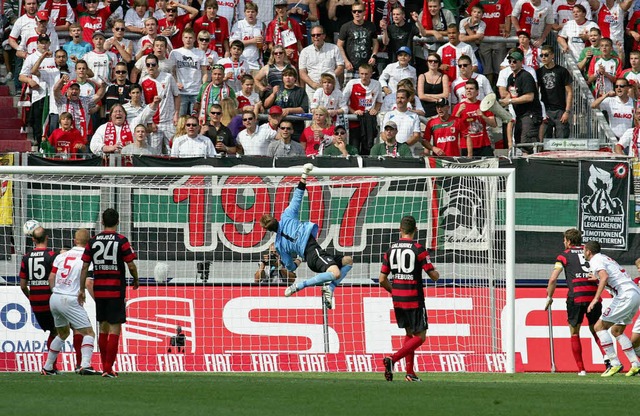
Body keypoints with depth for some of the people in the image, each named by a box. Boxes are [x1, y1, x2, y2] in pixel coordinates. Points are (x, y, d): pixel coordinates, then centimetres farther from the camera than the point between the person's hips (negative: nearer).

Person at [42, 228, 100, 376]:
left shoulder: (62, 256, 9)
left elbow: (51, 278, 10)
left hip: (55, 298, 7)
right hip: (70, 300, -7)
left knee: (63, 333, 25)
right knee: (89, 333, -3)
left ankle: (47, 367, 26)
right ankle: (85, 365, -24)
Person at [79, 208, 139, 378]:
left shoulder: (93, 241, 4)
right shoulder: (121, 241, -7)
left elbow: (84, 267, 4)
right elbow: (131, 265, -7)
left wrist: (82, 289, 9)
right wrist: (136, 280, 11)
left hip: (99, 290, 4)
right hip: (116, 290, -4)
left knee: (103, 327, 14)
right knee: (115, 328, -3)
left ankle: (105, 366, 18)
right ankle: (108, 368, -9)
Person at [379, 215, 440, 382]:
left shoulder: (391, 249, 3)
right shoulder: (418, 249, -11)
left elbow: (382, 279, 4)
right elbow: (433, 276, -10)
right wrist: (436, 274, 15)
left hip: (397, 299, 6)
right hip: (414, 299, -6)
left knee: (409, 333, 19)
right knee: (420, 336, 2)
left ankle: (410, 372, 14)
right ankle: (393, 359, -17)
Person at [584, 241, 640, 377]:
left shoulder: (595, 261, -3)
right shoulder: (605, 258, 25)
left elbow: (604, 277, -21)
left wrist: (595, 299, -25)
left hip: (625, 296, -9)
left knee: (599, 326, -6)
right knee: (616, 330, 20)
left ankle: (615, 364, -13)